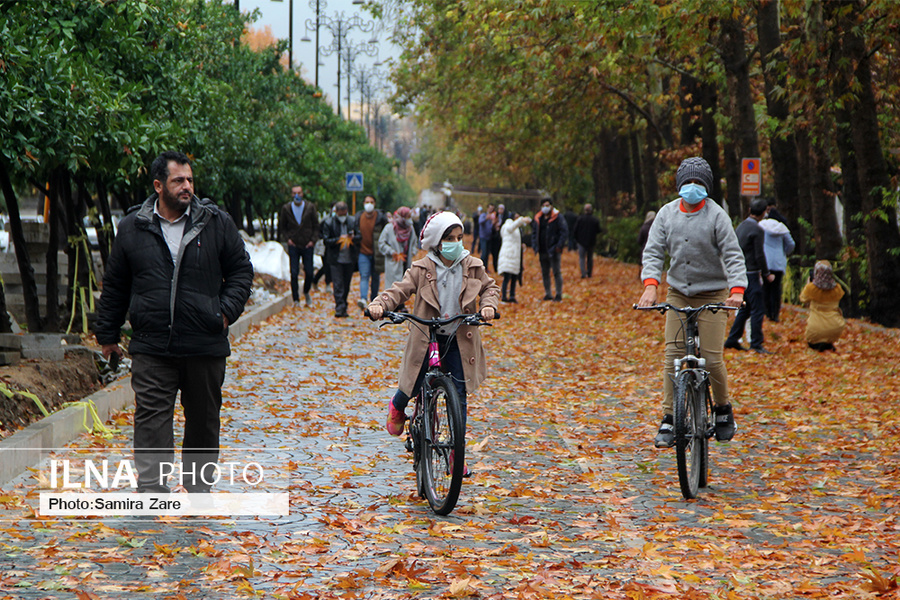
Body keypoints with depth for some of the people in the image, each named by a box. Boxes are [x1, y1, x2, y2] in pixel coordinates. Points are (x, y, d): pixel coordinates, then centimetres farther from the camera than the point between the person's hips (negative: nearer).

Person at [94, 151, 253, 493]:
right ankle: (150, 492, -8)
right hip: (151, 348, -1)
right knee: (151, 419, -8)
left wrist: (227, 310, -4)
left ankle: (199, 490, 27)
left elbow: (241, 270, 9)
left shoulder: (216, 223, 2)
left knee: (203, 420, 12)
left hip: (206, 347, 1)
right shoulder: (133, 228, 4)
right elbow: (114, 286, 12)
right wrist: (107, 333, 14)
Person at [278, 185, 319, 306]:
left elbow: (316, 226, 6)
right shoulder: (286, 208, 1)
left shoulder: (310, 207, 0)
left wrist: (313, 240, -4)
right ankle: (296, 300, 3)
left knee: (309, 273, 2)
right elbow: (282, 227, 12)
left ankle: (306, 292, 30)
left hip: (307, 245, 0)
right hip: (293, 245, 0)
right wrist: (287, 239, -2)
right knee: (294, 274, -4)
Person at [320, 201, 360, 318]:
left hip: (350, 259, 3)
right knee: (337, 284, -10)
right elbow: (326, 240, -4)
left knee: (346, 284, 8)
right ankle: (340, 307, -13)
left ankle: (343, 308, 18)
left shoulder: (353, 221, 6)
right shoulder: (328, 223, -1)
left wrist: (353, 238, -15)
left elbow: (359, 237, 8)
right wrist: (338, 240, -19)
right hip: (335, 259, -3)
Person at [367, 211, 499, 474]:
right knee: (412, 386, -2)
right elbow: (400, 290, -11)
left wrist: (488, 305, -9)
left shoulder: (472, 267, 0)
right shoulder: (422, 269, -7)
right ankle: (397, 407, 38)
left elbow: (489, 287, 12)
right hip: (425, 338, -1)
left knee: (459, 396, -2)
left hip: (458, 339, 1)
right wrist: (379, 305, -30)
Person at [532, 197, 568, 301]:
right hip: (543, 251, 6)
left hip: (553, 250, -6)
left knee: (556, 272, -4)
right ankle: (547, 294, 17)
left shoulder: (558, 217, -5)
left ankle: (559, 295, 2)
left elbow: (564, 232, -8)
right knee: (545, 273, 10)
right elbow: (534, 233, 20)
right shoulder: (538, 219, 12)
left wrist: (559, 246, -15)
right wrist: (535, 246, 8)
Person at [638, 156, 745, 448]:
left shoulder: (717, 216, -8)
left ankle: (723, 409, 17)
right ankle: (669, 419, 0)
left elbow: (732, 254, -12)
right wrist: (651, 285, -20)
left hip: (712, 295, -3)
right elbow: (653, 251, -3)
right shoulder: (667, 214, 1)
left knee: (711, 358, -8)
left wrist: (737, 290, -27)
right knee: (673, 356, -5)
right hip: (677, 294, 3)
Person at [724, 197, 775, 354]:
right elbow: (759, 255, -17)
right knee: (758, 309, -4)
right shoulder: (757, 230, -16)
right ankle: (756, 344, -4)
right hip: (751, 273, -9)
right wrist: (767, 274, -5)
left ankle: (732, 339, 18)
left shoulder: (741, 226, 11)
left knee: (745, 308, 17)